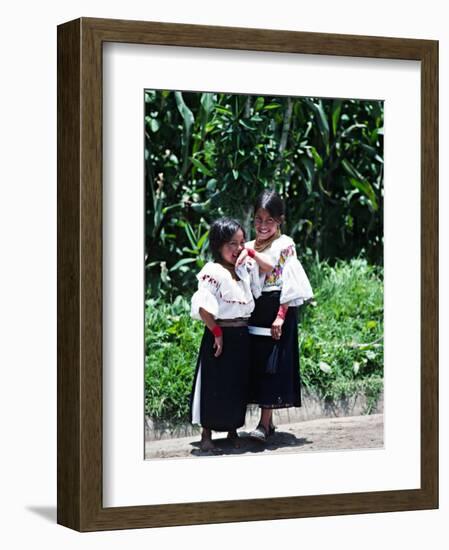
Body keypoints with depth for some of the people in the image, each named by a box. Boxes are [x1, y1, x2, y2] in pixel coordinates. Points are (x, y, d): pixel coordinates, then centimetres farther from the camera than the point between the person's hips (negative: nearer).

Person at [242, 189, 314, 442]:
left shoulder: (285, 245, -6)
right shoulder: (249, 247, 13)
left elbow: (289, 283, -11)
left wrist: (281, 316, -18)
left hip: (276, 311, -6)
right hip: (254, 313, 6)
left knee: (272, 364, -8)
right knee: (256, 362, 7)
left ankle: (265, 423, -8)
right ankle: (267, 421, 15)